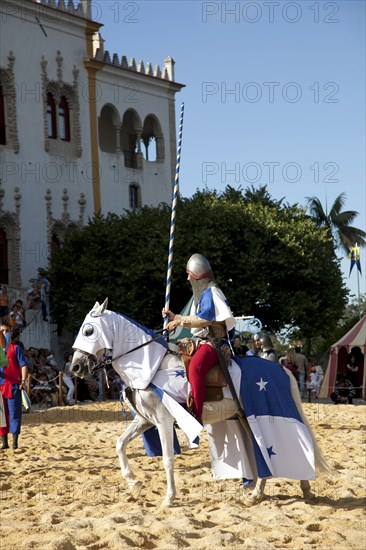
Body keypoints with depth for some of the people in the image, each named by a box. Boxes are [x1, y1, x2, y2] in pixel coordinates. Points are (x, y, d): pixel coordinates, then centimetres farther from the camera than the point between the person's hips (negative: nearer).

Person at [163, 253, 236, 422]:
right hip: (203, 343, 11)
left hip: (214, 343, -11)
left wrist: (181, 321, -15)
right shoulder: (201, 294, 22)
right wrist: (174, 317, 22)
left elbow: (206, 319, -20)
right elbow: (195, 323, 27)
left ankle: (196, 414, -44)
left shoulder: (211, 291, -8)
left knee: (195, 366, -36)